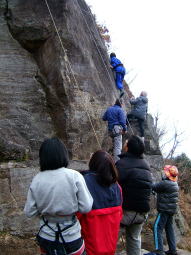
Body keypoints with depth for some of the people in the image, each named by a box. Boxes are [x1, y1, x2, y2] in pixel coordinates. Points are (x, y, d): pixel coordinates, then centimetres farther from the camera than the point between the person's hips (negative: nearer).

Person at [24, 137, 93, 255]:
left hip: (46, 237, 2)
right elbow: (86, 207, -16)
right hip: (71, 238, -2)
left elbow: (29, 212, -4)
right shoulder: (74, 176, -19)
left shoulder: (37, 180, -12)